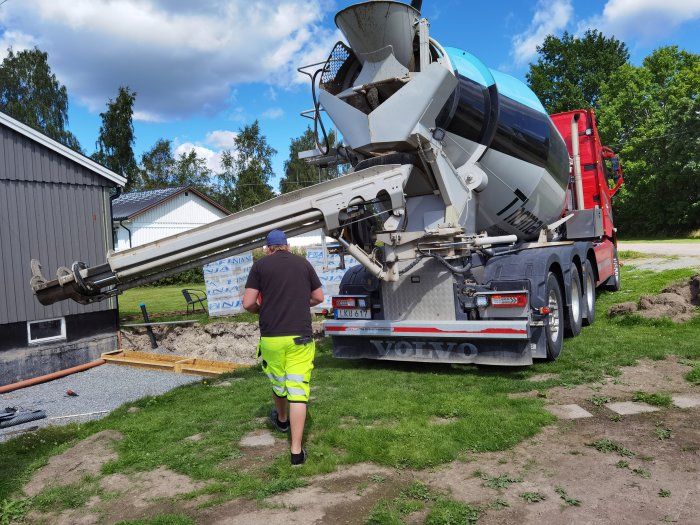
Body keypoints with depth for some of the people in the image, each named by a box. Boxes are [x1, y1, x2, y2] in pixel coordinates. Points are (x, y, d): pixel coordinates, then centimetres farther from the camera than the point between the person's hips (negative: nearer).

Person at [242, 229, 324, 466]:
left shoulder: (260, 265, 0)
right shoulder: (303, 263, 7)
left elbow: (248, 304, -4)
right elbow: (318, 297, 13)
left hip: (271, 336, 0)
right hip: (300, 336, 0)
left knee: (278, 383, 23)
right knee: (298, 390, 0)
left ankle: (282, 420, 50)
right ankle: (297, 450, -1)